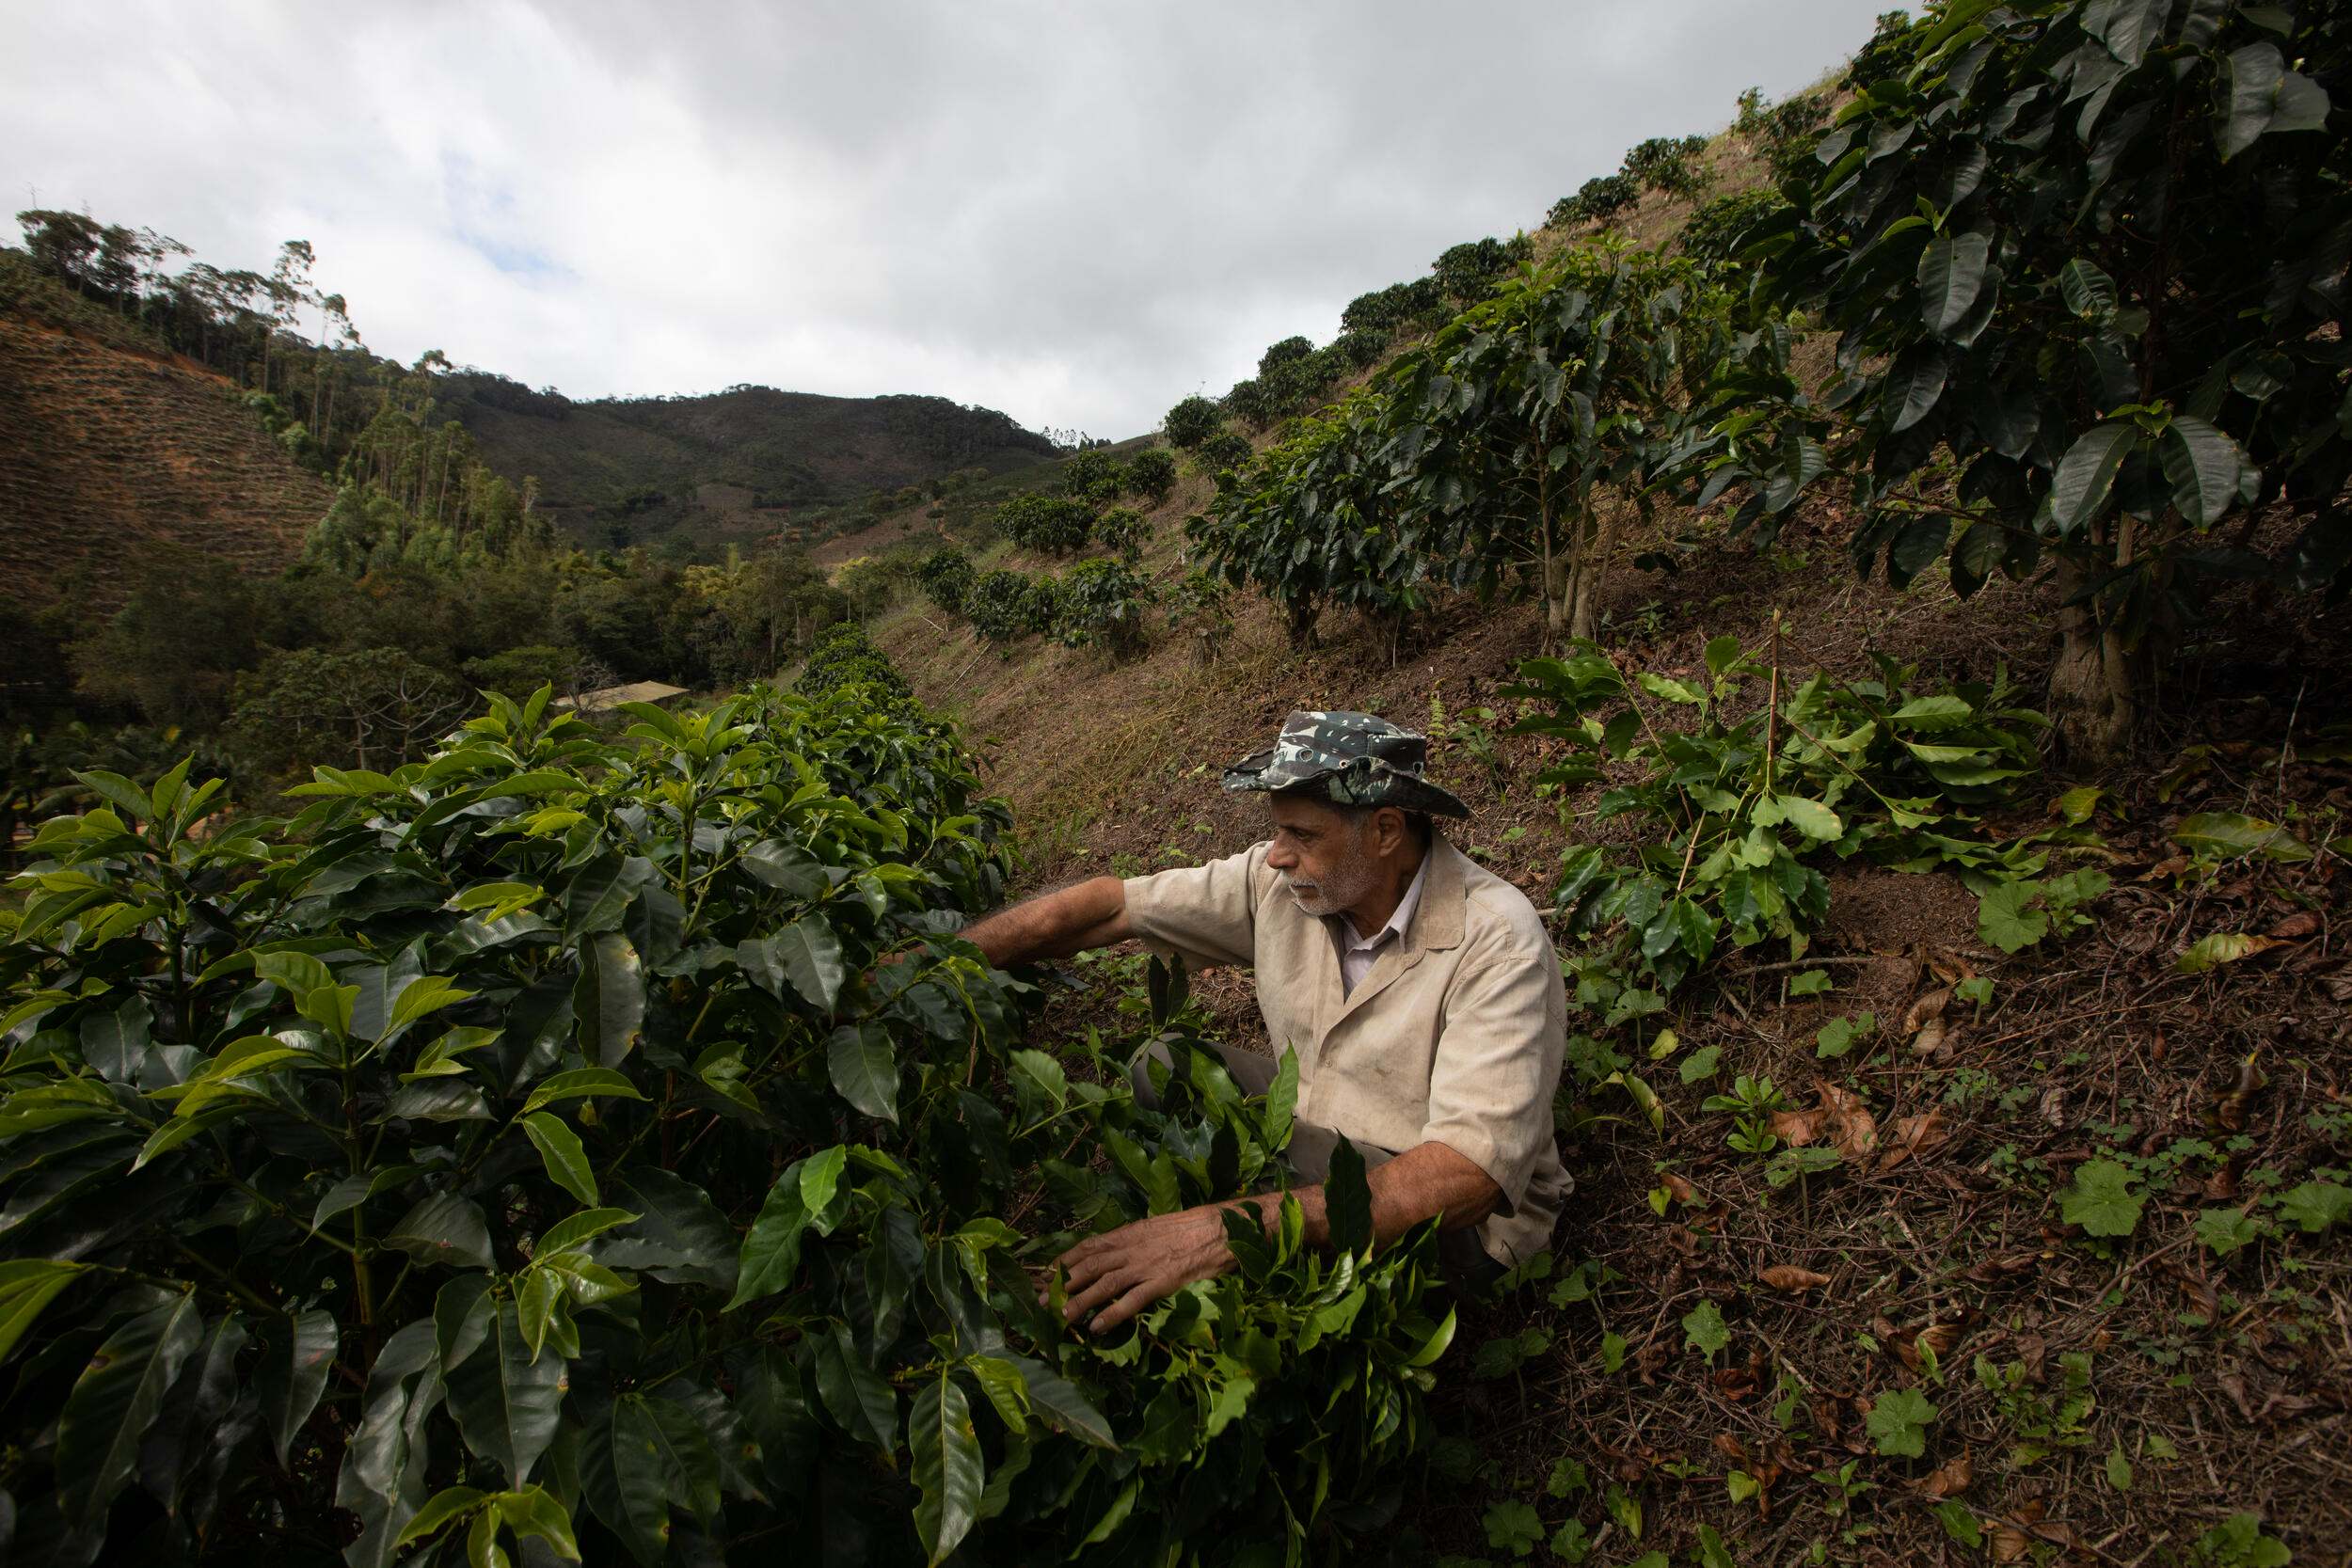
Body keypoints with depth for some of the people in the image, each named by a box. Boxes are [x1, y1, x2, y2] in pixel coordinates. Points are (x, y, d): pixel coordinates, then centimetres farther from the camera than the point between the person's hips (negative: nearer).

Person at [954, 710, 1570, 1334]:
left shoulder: (1497, 941, -29)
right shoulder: (1281, 879, -12)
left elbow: (1470, 1172, -38)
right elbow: (1111, 904, -8)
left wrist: (1234, 1227, -47)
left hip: (1464, 1218, -5)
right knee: (1160, 1068, -10)